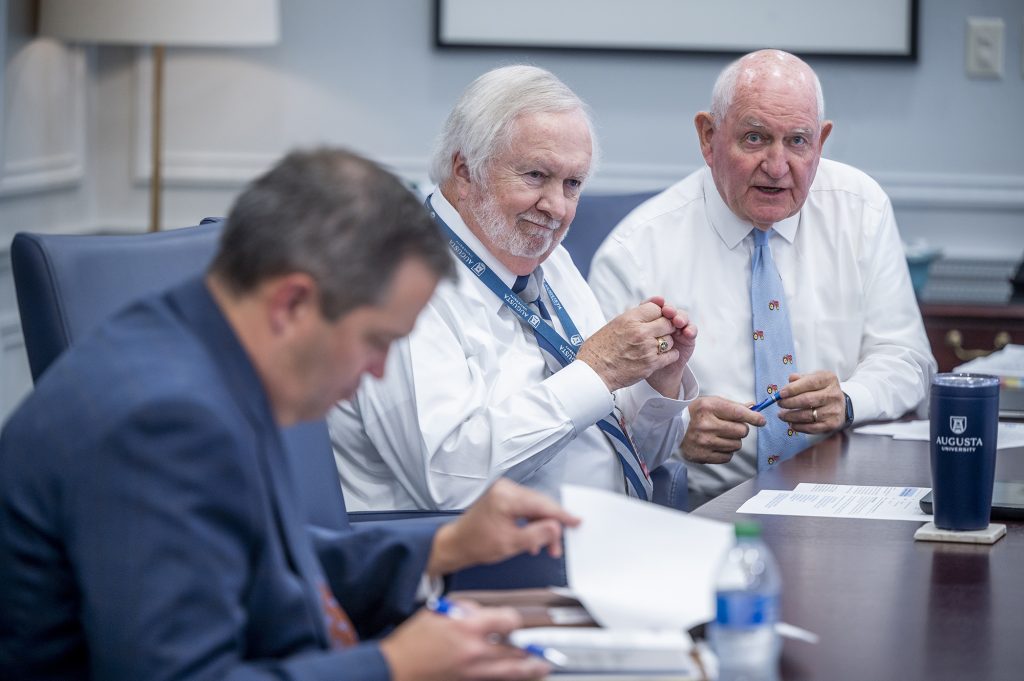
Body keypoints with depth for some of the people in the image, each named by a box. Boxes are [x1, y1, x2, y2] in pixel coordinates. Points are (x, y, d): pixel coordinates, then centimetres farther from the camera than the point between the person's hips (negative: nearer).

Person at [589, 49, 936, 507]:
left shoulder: (859, 208, 7)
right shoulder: (636, 253, -5)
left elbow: (903, 358, 8)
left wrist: (846, 402, -14)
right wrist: (677, 430, -26)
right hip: (701, 515, 0)